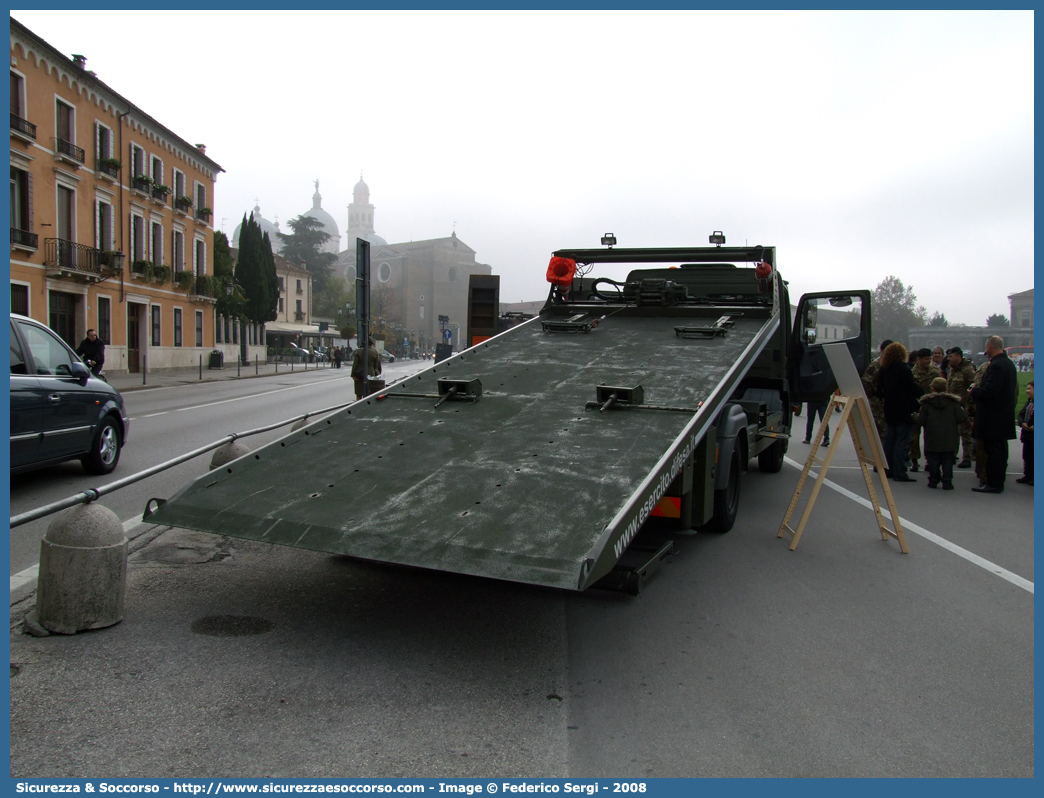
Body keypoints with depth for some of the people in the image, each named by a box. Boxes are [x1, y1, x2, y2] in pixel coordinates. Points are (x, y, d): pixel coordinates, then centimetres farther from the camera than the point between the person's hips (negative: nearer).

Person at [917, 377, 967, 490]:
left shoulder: (926, 403, -5)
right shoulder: (953, 402, -2)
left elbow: (921, 420, -7)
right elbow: (960, 418, -6)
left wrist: (916, 416, 14)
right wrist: (963, 411, 15)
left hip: (932, 439, -1)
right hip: (949, 439, 1)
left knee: (933, 460, 7)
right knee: (947, 460, 6)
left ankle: (933, 480, 10)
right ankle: (947, 482, 3)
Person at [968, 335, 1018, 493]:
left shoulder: (997, 366, -20)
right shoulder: (1009, 363, 12)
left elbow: (988, 391, -26)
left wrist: (974, 391, -7)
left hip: (993, 417, -10)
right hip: (1005, 415, 10)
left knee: (992, 450, -6)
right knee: (1000, 449, 15)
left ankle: (993, 484, -3)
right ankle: (998, 482, 24)